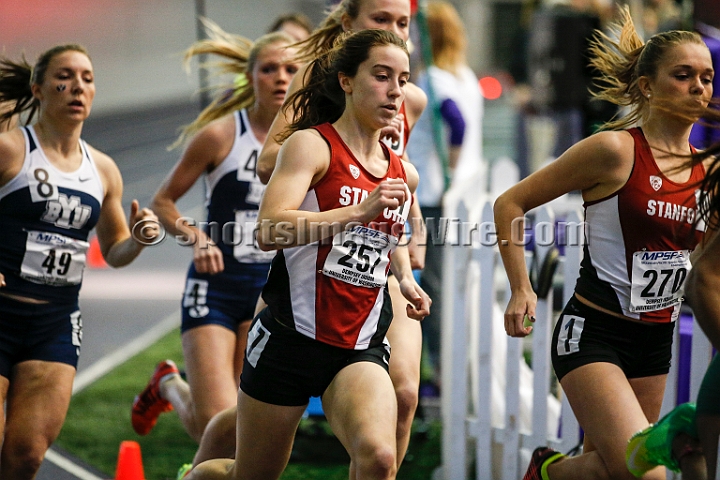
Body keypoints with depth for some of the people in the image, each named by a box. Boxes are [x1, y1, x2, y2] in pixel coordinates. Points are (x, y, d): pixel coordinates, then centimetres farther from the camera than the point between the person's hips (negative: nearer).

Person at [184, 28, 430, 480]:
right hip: (292, 337, -4)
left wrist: (406, 279, 12)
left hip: (360, 349, 4)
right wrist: (359, 211, -30)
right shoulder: (311, 145, -8)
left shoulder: (404, 174, 10)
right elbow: (269, 231, -24)